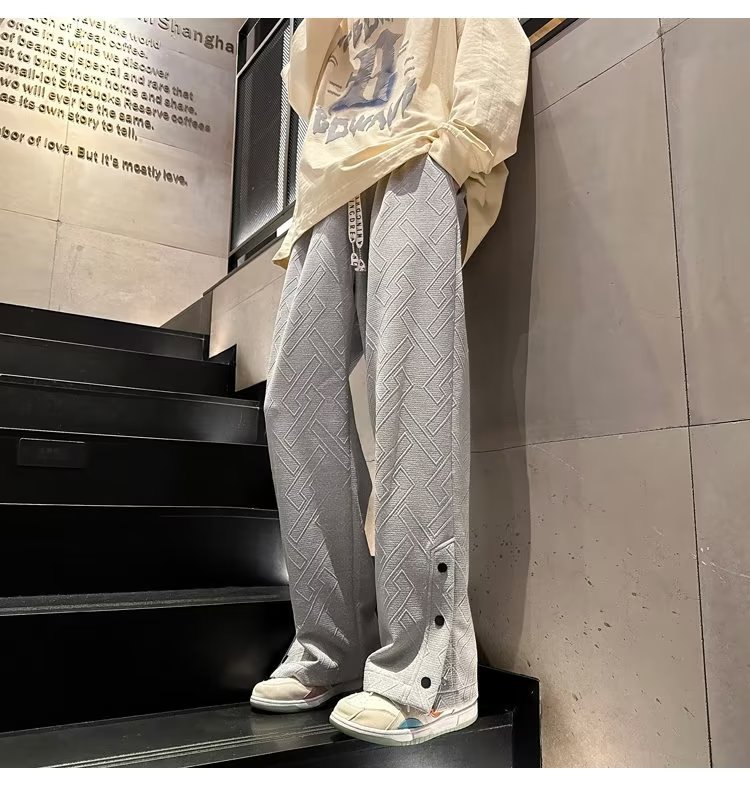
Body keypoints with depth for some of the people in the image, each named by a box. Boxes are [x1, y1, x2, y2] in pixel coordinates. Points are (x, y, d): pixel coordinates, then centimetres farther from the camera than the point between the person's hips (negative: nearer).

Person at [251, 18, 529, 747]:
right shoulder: (338, 25, 40)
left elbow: (496, 48, 9)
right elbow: (301, 89, 27)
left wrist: (459, 142, -10)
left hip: (415, 163, -5)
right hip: (331, 191, 5)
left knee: (410, 391, -23)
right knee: (296, 401, -12)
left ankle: (428, 672, -23)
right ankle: (334, 650, -9)